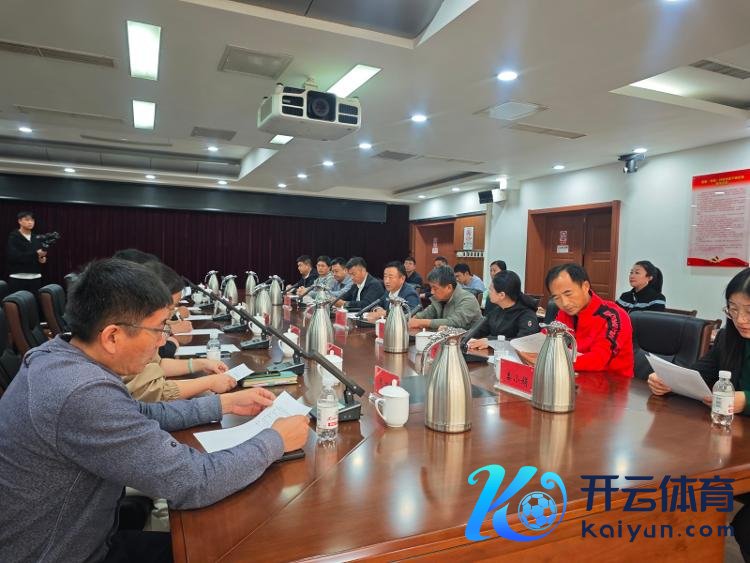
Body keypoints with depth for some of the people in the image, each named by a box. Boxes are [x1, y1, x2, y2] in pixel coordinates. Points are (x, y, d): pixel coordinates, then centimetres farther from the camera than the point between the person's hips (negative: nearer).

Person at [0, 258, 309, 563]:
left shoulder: (57, 355, -5)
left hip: (75, 538, 8)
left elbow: (138, 416, 9)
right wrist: (275, 440, -17)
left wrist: (225, 403, 5)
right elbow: (194, 483, -32)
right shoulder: (84, 394, -35)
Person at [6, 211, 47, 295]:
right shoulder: (13, 238, -3)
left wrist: (43, 258, -3)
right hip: (18, 279, -5)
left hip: (35, 278, 5)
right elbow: (13, 256, -17)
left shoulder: (36, 239, 14)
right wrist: (35, 254, -21)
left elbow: (43, 254, 22)